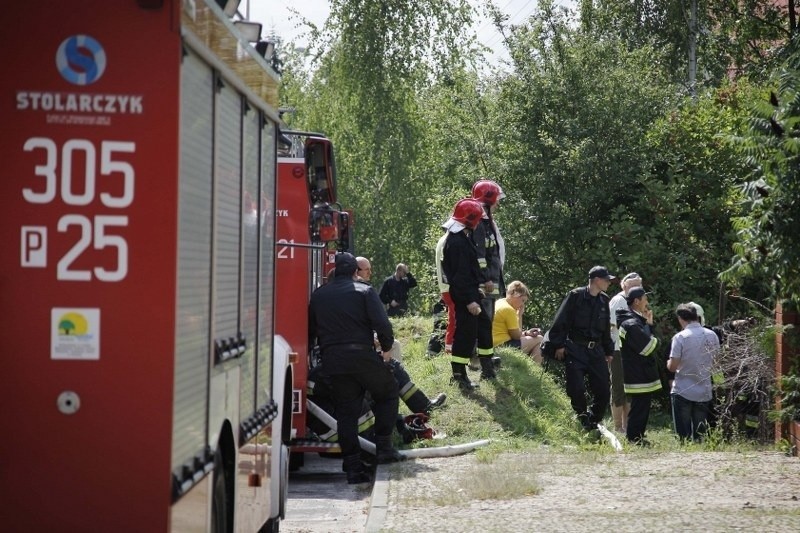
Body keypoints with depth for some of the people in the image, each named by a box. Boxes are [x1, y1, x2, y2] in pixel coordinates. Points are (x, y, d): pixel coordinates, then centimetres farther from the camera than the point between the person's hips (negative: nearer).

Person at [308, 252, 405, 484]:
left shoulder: (318, 295, 15)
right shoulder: (364, 291, 1)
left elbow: (310, 330, 17)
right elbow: (382, 323, -8)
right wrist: (386, 347, 7)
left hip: (332, 360, 4)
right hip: (362, 355, -4)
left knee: (346, 410, 7)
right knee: (387, 393, 17)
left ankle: (352, 465, 2)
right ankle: (383, 446, 9)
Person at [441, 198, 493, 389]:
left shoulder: (462, 237, 13)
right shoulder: (457, 242, -21)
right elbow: (461, 274, -24)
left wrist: (476, 289, 23)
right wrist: (469, 300, -25)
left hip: (470, 292, 11)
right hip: (464, 295, -11)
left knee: (484, 325, 18)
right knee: (466, 333, -6)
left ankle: (487, 369, 27)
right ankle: (459, 375, 0)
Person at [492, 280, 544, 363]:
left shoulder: (499, 303, 14)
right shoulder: (509, 310, -15)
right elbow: (517, 336, -10)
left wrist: (526, 333, 3)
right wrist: (520, 315, -3)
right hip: (503, 346, -10)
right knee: (538, 339, -6)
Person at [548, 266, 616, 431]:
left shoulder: (604, 300, 13)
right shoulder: (575, 296, -5)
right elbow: (560, 322, -7)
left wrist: (609, 351, 20)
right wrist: (559, 345, -12)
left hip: (596, 350, 6)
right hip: (575, 349, -5)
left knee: (604, 389, 0)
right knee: (577, 389, -10)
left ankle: (593, 422, 15)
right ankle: (582, 420, 10)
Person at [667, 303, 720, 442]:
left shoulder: (680, 337, -14)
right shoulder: (712, 336, 2)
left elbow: (673, 366, -14)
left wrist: (668, 364, 7)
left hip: (683, 392, -4)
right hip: (704, 392, 4)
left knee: (684, 436, 3)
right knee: (699, 435, 11)